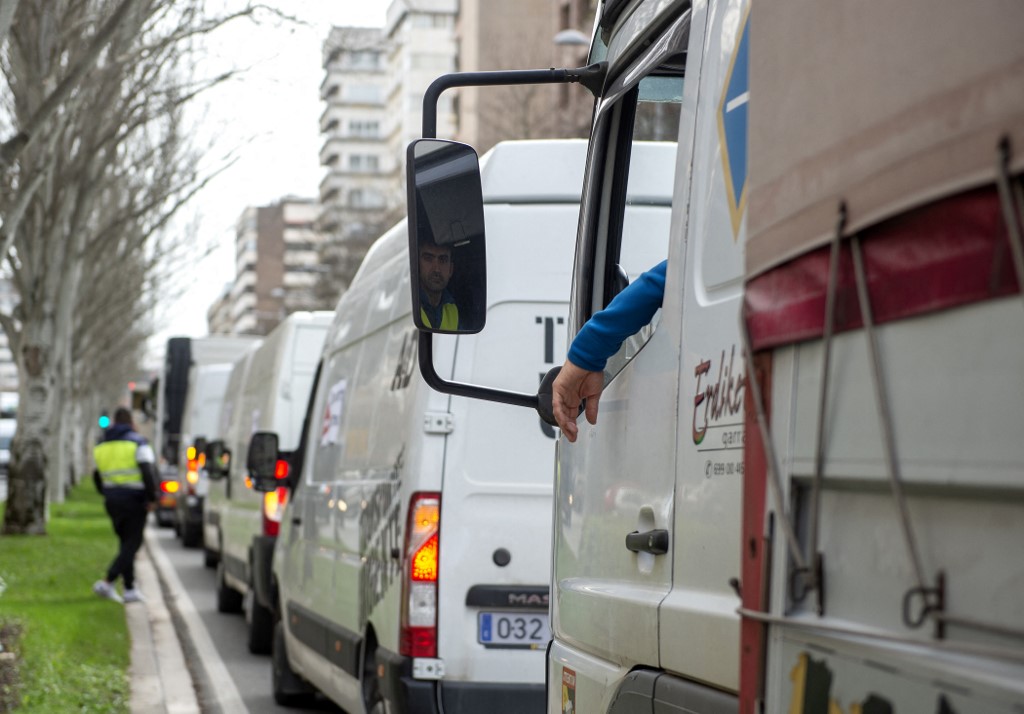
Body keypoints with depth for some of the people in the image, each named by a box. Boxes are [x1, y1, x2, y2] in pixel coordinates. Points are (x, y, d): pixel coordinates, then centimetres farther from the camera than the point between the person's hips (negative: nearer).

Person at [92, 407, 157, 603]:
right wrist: (152, 498, -10)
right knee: (132, 544, -2)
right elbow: (148, 471, -16)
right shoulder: (138, 443, -6)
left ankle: (130, 589, 11)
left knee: (126, 544, 14)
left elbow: (97, 476, 16)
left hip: (112, 501, 6)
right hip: (134, 501, -6)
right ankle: (107, 582, -16)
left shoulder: (101, 446, 11)